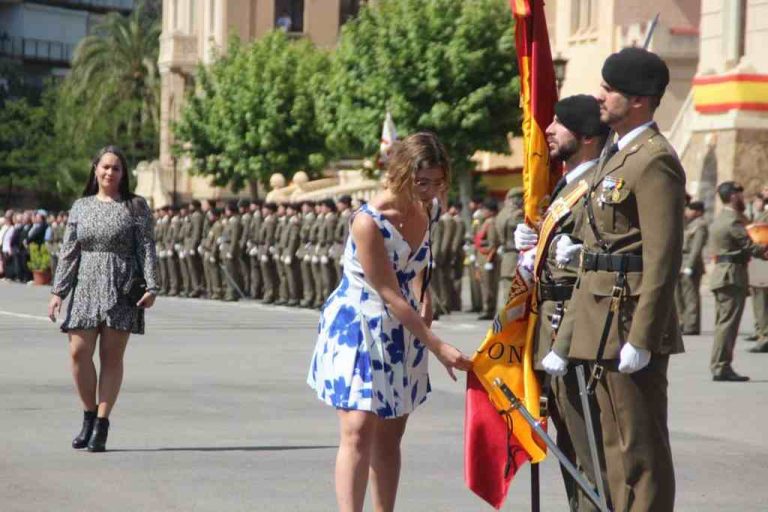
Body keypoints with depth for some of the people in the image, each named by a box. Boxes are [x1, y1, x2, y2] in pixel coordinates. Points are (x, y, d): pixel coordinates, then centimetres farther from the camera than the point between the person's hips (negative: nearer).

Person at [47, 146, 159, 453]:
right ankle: (89, 416, 12)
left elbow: (147, 249, 0)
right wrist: (58, 291, 3)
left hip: (122, 289, -2)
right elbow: (68, 252, 10)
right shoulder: (81, 207, 12)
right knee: (79, 352, -7)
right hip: (86, 286, 2)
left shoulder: (136, 207, 5)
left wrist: (151, 286, -11)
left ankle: (101, 426, 3)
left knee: (112, 356, -2)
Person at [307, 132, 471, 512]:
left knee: (390, 435, 9)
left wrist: (423, 302, 8)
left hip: (401, 328, 7)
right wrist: (436, 346, -22)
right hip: (356, 326, -7)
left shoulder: (429, 209, -3)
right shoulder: (368, 222, -26)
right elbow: (389, 295, -23)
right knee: (359, 429, -16)